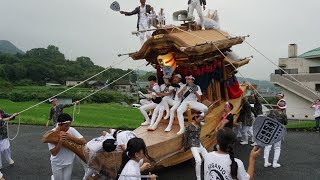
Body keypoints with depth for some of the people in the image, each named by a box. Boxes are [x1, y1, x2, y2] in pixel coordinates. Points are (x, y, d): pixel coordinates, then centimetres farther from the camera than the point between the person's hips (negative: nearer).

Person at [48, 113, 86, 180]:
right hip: (57, 163, -2)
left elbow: (83, 142, -21)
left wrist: (71, 137, -34)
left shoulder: (71, 130, -17)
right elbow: (53, 153, -21)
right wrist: (60, 142, -36)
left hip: (69, 162, 2)